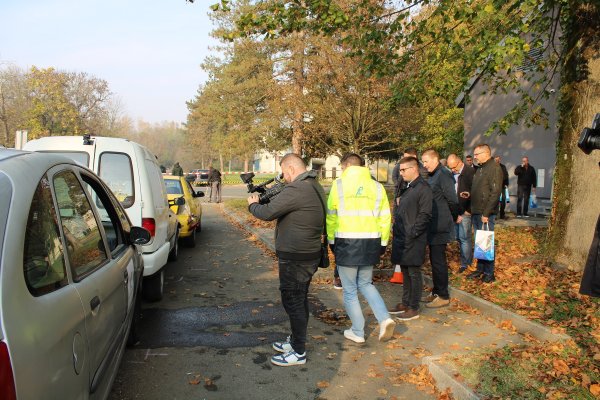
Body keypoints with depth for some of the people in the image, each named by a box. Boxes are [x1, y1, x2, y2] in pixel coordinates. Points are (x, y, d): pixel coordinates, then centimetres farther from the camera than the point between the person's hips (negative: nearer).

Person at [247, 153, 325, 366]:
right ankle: (295, 341, 34)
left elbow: (267, 213, -22)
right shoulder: (315, 187, 9)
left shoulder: (296, 190, -23)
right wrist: (268, 198, 5)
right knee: (299, 299, 20)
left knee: (293, 301, 1)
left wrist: (253, 204, -2)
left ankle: (298, 352, 11)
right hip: (310, 254, 10)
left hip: (295, 258, -10)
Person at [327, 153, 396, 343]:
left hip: (347, 242, -4)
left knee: (350, 290, 10)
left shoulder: (339, 184, -3)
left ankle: (357, 332, 17)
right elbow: (385, 218, 5)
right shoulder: (377, 186, 7)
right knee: (366, 284, 22)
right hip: (371, 242, 4)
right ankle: (384, 318, 5)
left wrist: (331, 241, 9)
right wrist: (383, 243, 14)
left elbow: (331, 216, -2)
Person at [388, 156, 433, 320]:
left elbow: (425, 215, -18)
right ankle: (405, 303, 27)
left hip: (413, 240, -9)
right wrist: (397, 229, 12)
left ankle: (414, 309, 10)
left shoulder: (423, 189, -13)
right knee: (405, 271, 16)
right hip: (402, 238, 9)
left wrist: (411, 233, -19)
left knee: (414, 273, 1)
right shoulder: (407, 187, 14)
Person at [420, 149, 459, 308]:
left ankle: (443, 296, 7)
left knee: (438, 261, -3)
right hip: (433, 227, 9)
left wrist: (452, 218, -4)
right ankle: (436, 292, 26)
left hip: (440, 227, -9)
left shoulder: (444, 176, -15)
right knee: (434, 260, 16)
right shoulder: (432, 176, 15)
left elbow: (453, 201, -17)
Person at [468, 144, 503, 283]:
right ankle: (480, 269, 22)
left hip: (485, 214, -8)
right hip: (476, 213, 8)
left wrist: (486, 213, -20)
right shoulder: (480, 169, 17)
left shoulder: (494, 168, -11)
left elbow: (495, 192, -18)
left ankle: (489, 273, 8)